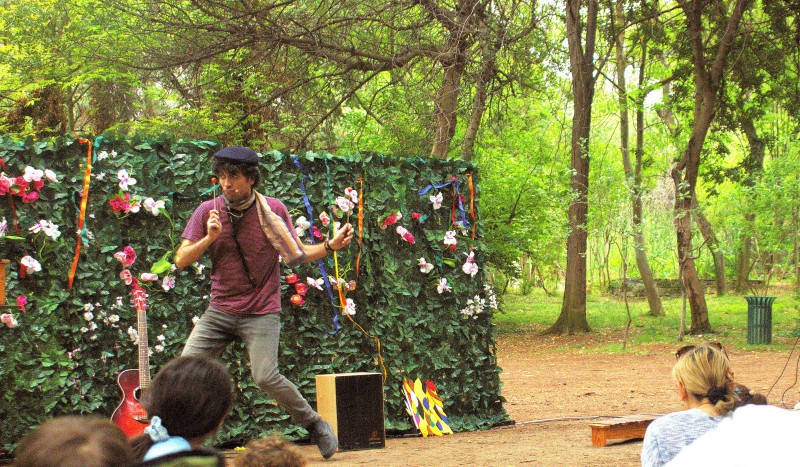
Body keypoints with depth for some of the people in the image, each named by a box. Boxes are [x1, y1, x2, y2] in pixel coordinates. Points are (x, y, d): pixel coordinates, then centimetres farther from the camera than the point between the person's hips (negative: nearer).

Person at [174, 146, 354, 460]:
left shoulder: (274, 210, -3)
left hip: (261, 313, -3)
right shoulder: (208, 211, 0)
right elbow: (181, 260, 0)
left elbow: (297, 255, 5)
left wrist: (330, 246, -11)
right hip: (219, 312, 3)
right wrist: (209, 238, -16)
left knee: (266, 377, -17)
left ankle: (314, 423, 5)